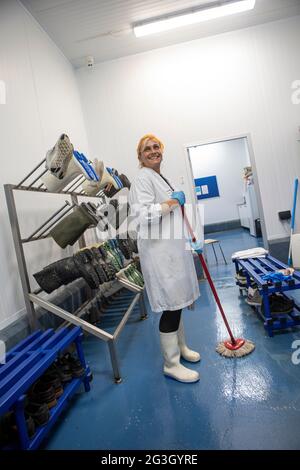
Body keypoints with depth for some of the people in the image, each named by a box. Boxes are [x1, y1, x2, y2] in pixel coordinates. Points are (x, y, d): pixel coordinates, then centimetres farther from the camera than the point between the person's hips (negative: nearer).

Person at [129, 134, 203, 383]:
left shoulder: (162, 178, 20)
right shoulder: (143, 179, -10)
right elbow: (142, 215, -24)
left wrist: (190, 243, 19)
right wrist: (173, 201, -16)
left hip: (173, 247, 9)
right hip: (158, 250, -9)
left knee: (177, 302, 18)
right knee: (171, 305, -3)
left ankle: (180, 347, 37)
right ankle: (171, 364, 13)